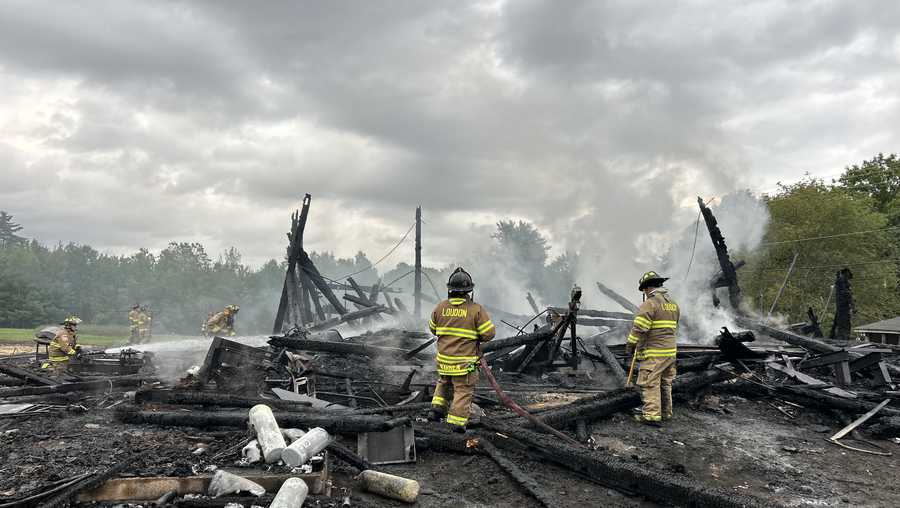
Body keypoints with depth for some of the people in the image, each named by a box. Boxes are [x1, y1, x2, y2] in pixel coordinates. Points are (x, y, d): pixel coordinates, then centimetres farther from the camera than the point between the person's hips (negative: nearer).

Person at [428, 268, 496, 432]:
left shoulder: (441, 307, -2)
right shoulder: (476, 309, -13)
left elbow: (433, 329, 12)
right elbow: (489, 333, -10)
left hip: (444, 359, 4)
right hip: (465, 361, -4)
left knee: (444, 383, 27)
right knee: (463, 390, 5)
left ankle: (438, 408, 16)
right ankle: (457, 422, 3)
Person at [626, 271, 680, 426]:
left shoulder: (649, 304, -13)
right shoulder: (673, 304, 14)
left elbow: (638, 329, -17)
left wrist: (630, 346, -10)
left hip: (653, 353, -8)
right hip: (670, 351, 9)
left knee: (650, 384, -6)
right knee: (665, 384, 17)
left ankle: (651, 415, -7)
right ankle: (666, 413, 24)